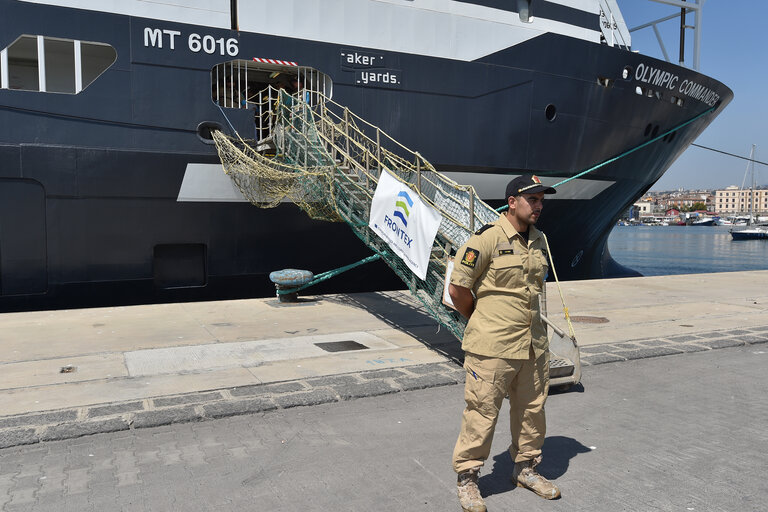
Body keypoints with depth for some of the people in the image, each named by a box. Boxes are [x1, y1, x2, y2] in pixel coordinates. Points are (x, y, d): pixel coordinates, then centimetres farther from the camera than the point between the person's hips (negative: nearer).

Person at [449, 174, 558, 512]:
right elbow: (457, 289, -10)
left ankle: (525, 468, 37)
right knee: (481, 412, 1)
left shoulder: (539, 241, 11)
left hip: (533, 344, 7)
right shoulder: (487, 238, -13)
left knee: (531, 409, 17)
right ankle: (467, 478, 18)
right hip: (492, 346, -7)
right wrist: (482, 321, 3)